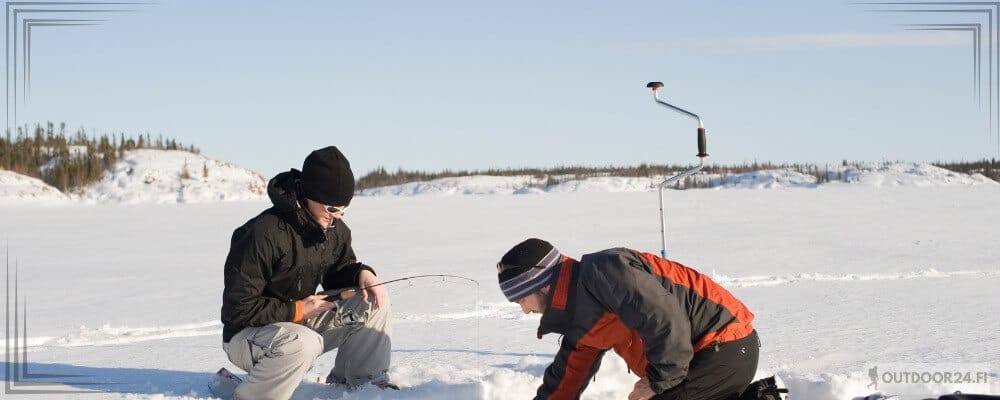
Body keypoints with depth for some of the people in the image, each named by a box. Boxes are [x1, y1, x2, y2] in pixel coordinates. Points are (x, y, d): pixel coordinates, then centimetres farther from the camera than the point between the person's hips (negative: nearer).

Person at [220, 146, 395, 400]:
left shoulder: (335, 229, -1)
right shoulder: (263, 233, -26)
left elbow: (339, 273, 13)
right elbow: (239, 308, -24)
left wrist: (362, 274, -10)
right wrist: (297, 310, -22)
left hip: (301, 322, 8)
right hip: (247, 336, -8)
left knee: (373, 302, -6)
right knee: (303, 344, -40)